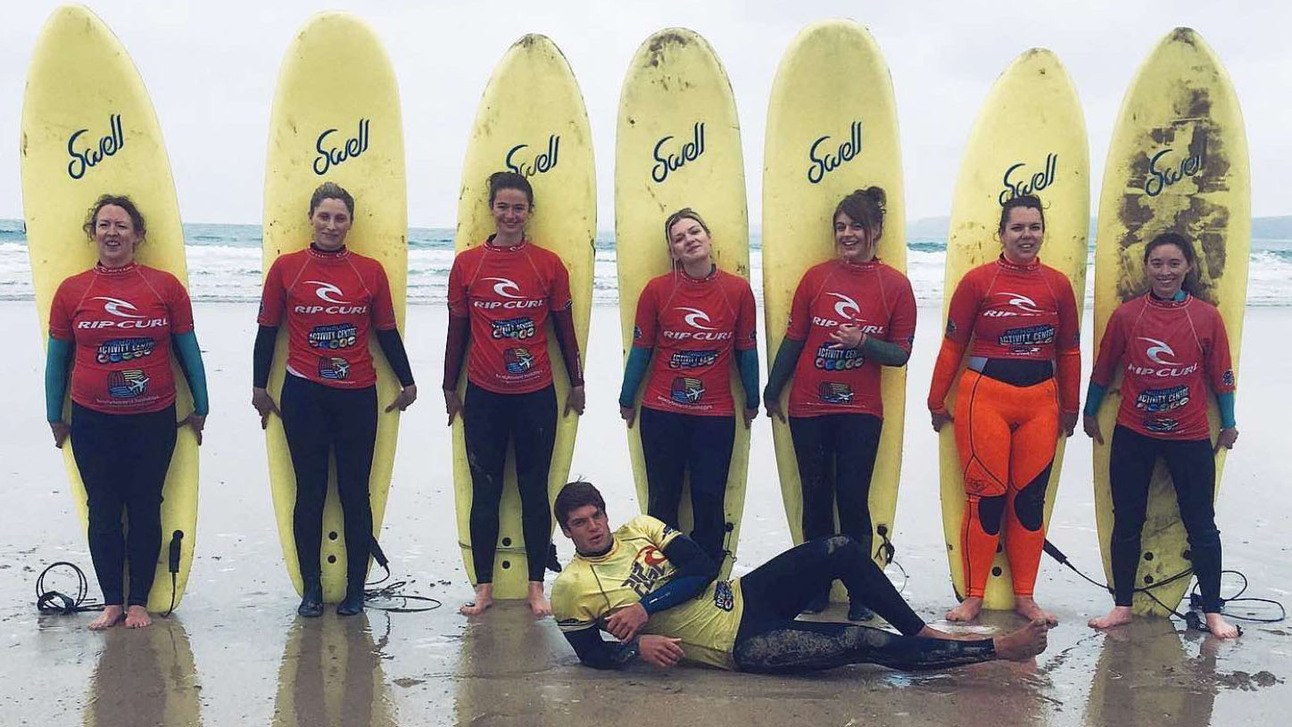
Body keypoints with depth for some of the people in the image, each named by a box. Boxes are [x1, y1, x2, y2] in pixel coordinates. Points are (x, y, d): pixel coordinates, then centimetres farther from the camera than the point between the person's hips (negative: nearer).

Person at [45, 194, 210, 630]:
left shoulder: (165, 286, -1)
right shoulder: (71, 291, 1)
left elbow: (188, 350, 6)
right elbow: (57, 359, 9)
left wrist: (200, 408, 9)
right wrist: (55, 418, 12)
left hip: (154, 420, 0)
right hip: (93, 422, 1)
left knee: (145, 512, 6)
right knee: (103, 513, 6)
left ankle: (138, 602, 19)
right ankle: (112, 602, 19)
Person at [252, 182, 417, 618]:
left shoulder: (370, 271, 4)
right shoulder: (286, 268, 1)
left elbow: (387, 333, 10)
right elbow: (267, 330, 7)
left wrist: (407, 383, 12)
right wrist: (259, 386, 8)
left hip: (357, 396, 1)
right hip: (303, 395, 0)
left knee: (355, 493, 5)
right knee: (310, 492, 7)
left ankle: (355, 590, 15)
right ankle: (311, 590, 17)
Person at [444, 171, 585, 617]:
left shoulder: (549, 264, 1)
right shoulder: (466, 264, 2)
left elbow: (564, 327, 7)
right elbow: (457, 330, 7)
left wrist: (577, 382, 9)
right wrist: (449, 388, 11)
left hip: (536, 396, 0)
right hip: (483, 396, 0)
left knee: (535, 490, 7)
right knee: (485, 492, 7)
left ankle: (536, 587, 15)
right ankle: (484, 588, 15)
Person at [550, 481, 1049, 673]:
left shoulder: (639, 528, 6)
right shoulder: (572, 587, -4)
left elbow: (704, 569, -3)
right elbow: (592, 655, -3)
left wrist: (645, 606, -15)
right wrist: (638, 645, -22)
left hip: (743, 595, 6)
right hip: (740, 646, -6)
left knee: (840, 550, -11)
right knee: (861, 643, -19)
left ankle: (923, 632, 5)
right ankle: (997, 647, -10)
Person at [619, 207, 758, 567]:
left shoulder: (738, 290, -2)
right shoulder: (657, 290, -4)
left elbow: (747, 350, 6)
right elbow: (641, 348, 4)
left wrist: (752, 401, 13)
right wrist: (627, 401, 10)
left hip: (716, 415, 0)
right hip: (661, 414, 0)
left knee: (710, 500, 4)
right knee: (663, 498, 10)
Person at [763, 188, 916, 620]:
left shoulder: (895, 285, -2)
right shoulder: (816, 277, 3)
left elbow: (900, 354, -1)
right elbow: (793, 339, 9)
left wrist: (863, 342, -18)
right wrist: (772, 391, 12)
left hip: (860, 411, -2)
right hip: (809, 409, 2)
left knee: (853, 502, -3)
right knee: (816, 499, 9)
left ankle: (859, 595, 8)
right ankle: (817, 588, 20)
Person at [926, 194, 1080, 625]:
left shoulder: (1057, 284, 7)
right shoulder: (977, 281, -2)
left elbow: (1069, 351, 14)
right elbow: (952, 346, 2)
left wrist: (1070, 407, 17)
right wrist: (937, 402, 5)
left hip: (1040, 402, 3)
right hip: (985, 397, -3)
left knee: (1030, 499, 7)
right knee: (986, 498, 0)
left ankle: (1024, 597, 19)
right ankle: (973, 596, 11)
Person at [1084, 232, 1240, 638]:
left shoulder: (1207, 317, -5)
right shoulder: (1126, 315, -3)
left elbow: (1221, 375, 3)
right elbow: (1103, 369, 6)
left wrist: (1228, 424, 9)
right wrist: (1089, 415, 13)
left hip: (1190, 437, -1)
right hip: (1133, 435, 1)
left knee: (1201, 525, 7)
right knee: (1126, 523, 9)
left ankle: (1212, 612, 21)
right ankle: (1122, 606, 22)